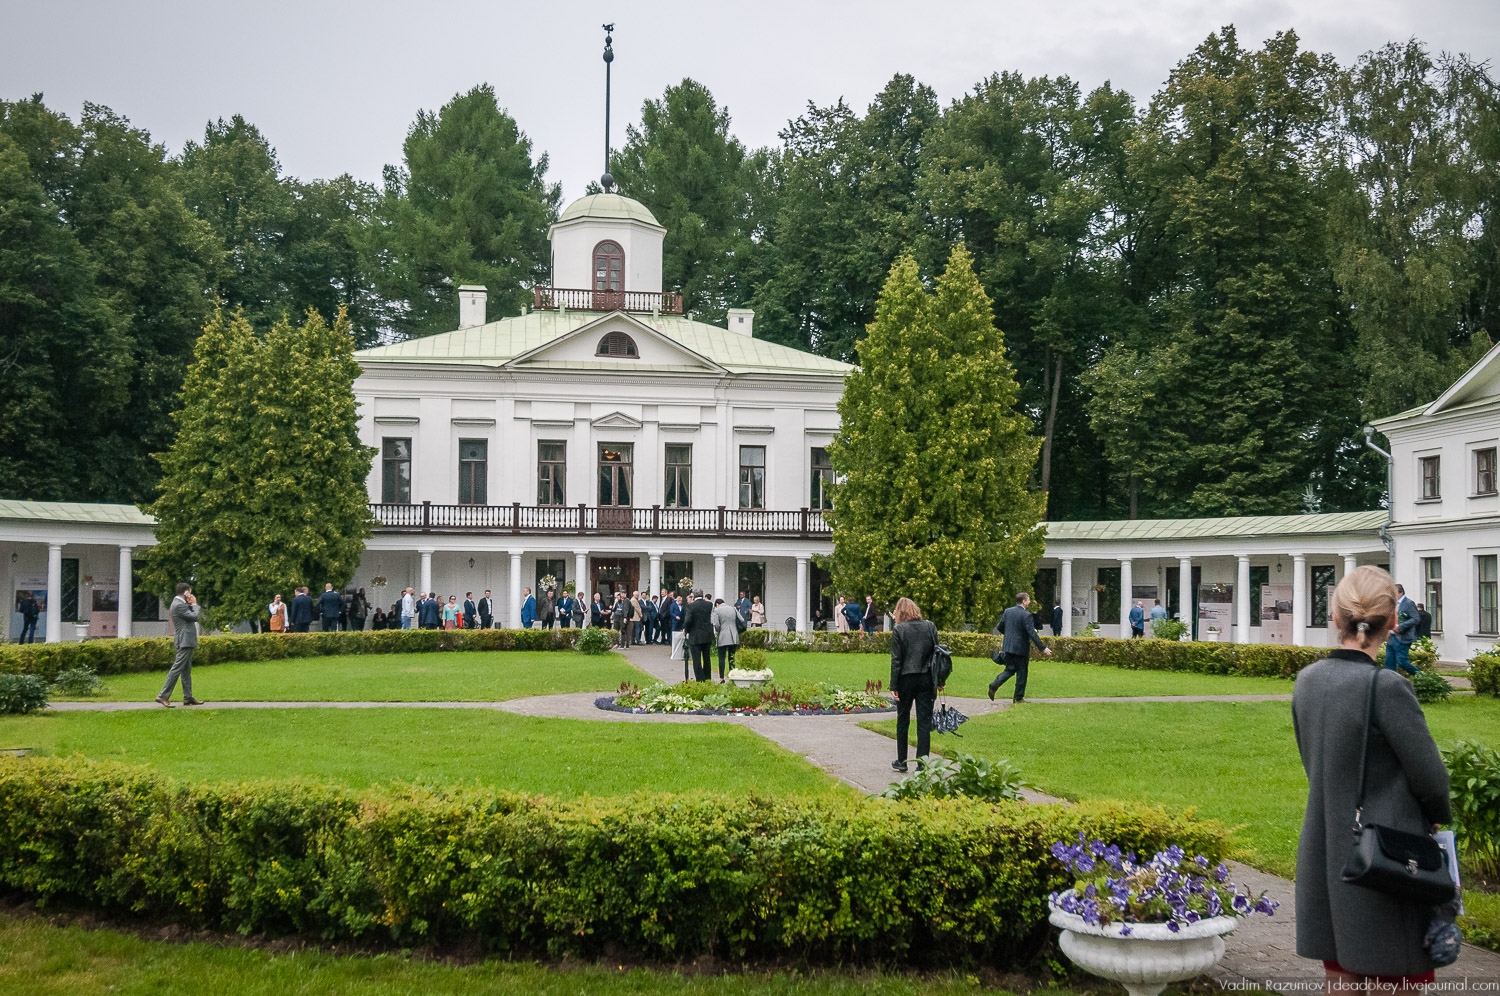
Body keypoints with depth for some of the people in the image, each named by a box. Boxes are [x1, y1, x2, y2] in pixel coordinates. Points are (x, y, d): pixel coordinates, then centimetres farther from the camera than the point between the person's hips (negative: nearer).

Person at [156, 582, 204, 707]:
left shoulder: (180, 603, 16)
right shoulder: (179, 605, -16)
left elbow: (194, 616, 19)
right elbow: (194, 616, -16)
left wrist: (192, 604, 7)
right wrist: (194, 604, -3)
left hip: (186, 642, 11)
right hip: (184, 642, -11)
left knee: (186, 671, 12)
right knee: (176, 669, -10)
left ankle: (188, 697, 15)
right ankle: (163, 696, -9)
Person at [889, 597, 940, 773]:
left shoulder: (899, 630, -7)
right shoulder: (930, 626, 1)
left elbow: (896, 660, -8)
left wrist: (894, 686, -5)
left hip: (906, 679, -2)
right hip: (926, 679, 2)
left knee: (902, 720, 13)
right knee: (924, 722, 4)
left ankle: (901, 761, 21)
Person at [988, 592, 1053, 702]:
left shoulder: (1007, 611, 4)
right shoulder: (1026, 615, -15)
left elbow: (1000, 627, 11)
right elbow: (1032, 634, -19)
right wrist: (1043, 648, -16)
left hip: (1008, 646, 6)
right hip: (1020, 648, -6)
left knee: (1010, 669, 15)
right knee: (1021, 672, 7)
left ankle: (995, 684, -7)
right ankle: (1019, 697, 13)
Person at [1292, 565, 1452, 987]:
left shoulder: (1307, 680, 1)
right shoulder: (1386, 687, -20)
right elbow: (1429, 776, -11)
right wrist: (1439, 817, 9)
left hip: (1322, 855, 6)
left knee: (1341, 980, 15)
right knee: (1402, 982, 6)